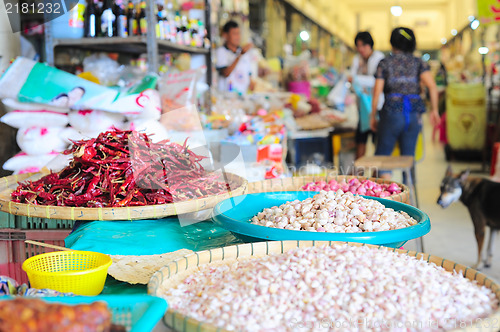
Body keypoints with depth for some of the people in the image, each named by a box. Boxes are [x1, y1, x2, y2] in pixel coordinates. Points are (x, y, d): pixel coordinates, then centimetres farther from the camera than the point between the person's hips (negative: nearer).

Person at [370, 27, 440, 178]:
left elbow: (377, 93, -3)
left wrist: (373, 116, 5)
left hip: (392, 112, -2)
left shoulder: (385, 63, 2)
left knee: (382, 154, 7)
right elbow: (432, 87, -7)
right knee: (408, 156, 10)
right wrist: (434, 110, 2)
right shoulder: (418, 62, 7)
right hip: (414, 114, 3)